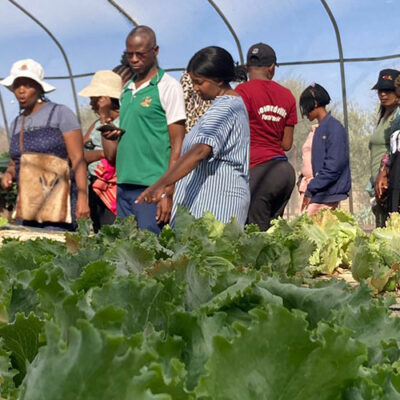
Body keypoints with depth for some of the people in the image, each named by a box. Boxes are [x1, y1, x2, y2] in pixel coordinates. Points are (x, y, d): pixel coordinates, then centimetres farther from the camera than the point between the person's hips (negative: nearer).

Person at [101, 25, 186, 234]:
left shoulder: (168, 87, -4)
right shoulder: (127, 89, 17)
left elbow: (177, 146, -9)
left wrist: (168, 193, -15)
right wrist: (112, 135, 1)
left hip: (152, 186, -7)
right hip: (123, 185, 7)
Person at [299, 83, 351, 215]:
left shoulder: (334, 128, -11)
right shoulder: (320, 129, 17)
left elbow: (333, 167, -17)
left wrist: (310, 189, -16)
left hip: (329, 195, -8)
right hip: (320, 194, 8)